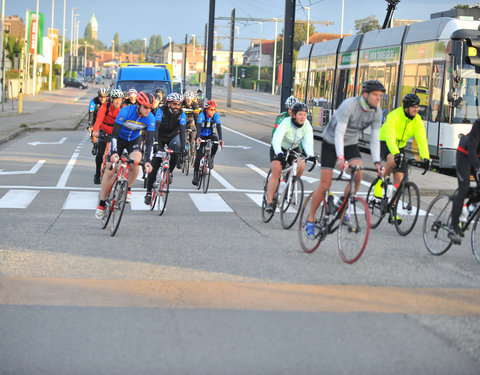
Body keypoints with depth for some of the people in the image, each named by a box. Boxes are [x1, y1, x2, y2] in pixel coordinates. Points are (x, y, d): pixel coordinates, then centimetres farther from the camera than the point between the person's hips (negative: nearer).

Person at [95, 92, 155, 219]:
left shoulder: (150, 118, -23)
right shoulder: (125, 111, -30)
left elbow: (150, 140, -22)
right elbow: (114, 133, -32)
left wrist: (148, 160, -33)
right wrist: (114, 153, -44)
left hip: (134, 140, 2)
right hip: (119, 139, -1)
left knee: (135, 163, -29)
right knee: (109, 170, -8)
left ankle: (128, 190, -4)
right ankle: (101, 204, 4)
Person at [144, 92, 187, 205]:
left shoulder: (181, 114, -21)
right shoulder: (161, 111, -26)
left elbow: (182, 131, -30)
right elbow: (156, 127, -36)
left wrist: (183, 148, -42)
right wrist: (156, 143, -50)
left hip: (173, 136, 2)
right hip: (161, 136, -2)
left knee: (176, 150, -32)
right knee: (154, 164, -9)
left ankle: (170, 172, -5)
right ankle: (149, 192, -1)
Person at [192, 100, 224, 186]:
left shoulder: (216, 116, -17)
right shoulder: (202, 115, -23)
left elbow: (219, 127, -27)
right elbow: (198, 127, -36)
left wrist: (220, 139, -43)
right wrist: (198, 138, -53)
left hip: (211, 134, 2)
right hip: (202, 135, -2)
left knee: (215, 142, -33)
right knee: (199, 155, -11)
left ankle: (211, 159, -9)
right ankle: (195, 175, -2)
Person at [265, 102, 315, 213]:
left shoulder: (307, 125, -19)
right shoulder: (286, 123, -31)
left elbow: (308, 141, -29)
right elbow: (276, 139, -43)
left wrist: (310, 155, -48)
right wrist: (279, 153, -60)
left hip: (294, 149, 4)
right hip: (279, 149, -3)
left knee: (301, 166, -24)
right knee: (276, 174, -18)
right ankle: (269, 202, -14)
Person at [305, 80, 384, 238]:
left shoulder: (377, 112, -12)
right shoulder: (349, 105, -29)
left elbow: (374, 139, -8)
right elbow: (339, 133, -33)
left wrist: (377, 162, -22)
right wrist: (340, 158, -44)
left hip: (351, 144, 4)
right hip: (331, 143, -4)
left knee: (358, 174, -24)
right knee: (324, 186, -6)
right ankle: (310, 220, 12)